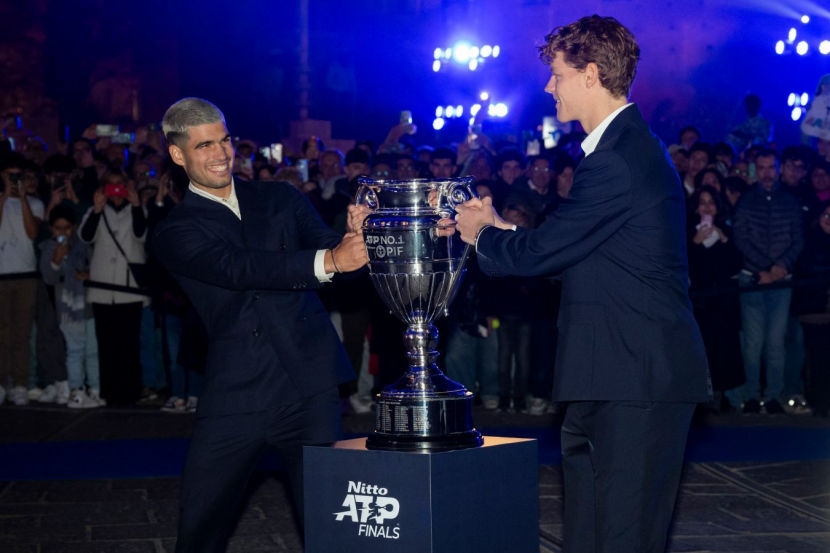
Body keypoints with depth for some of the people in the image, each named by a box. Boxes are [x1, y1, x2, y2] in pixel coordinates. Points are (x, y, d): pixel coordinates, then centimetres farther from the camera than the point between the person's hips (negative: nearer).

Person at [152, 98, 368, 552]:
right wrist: (328, 260, -29)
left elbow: (327, 245, 4)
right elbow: (238, 268, -15)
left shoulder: (281, 199, 14)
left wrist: (353, 234, -21)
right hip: (235, 396, -2)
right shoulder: (176, 233, 2)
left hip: (309, 388, 2)